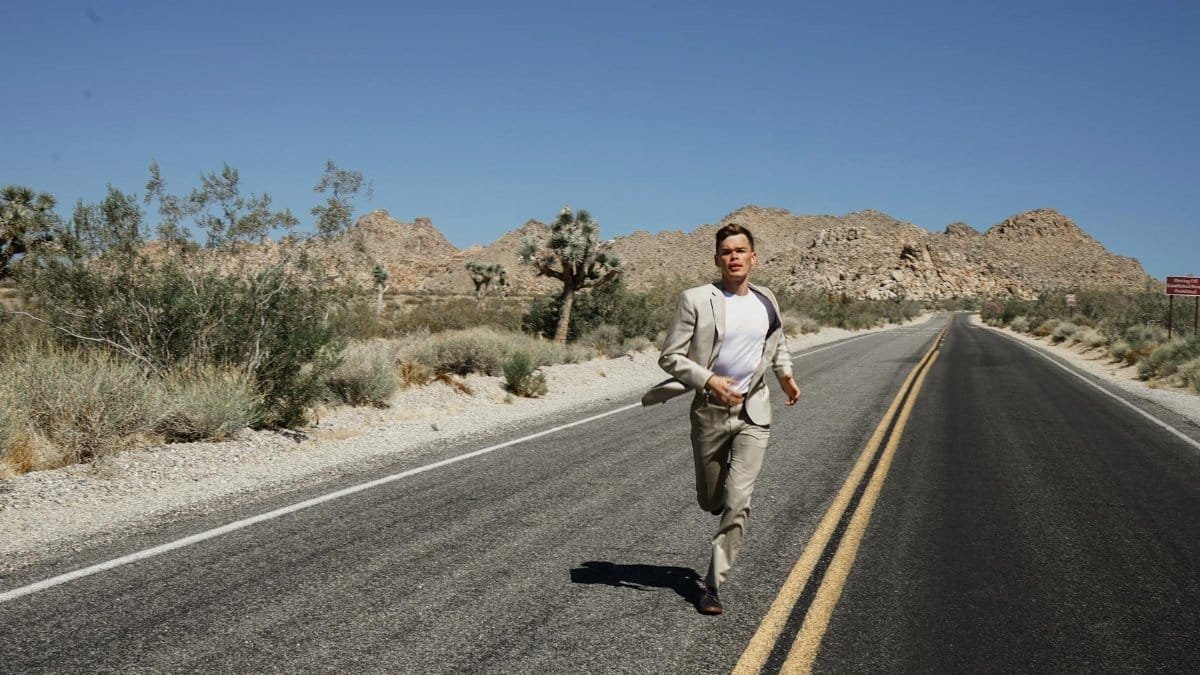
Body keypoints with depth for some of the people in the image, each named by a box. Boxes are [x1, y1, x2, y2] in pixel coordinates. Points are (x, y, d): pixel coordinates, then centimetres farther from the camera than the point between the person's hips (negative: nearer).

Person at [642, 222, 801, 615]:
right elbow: (670, 356, -10)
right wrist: (709, 381, -23)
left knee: (737, 502, -9)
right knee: (711, 502, 13)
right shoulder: (696, 300, -9)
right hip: (710, 411, -1)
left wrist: (785, 373, 11)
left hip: (753, 413, 2)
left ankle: (713, 585, 1)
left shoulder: (766, 301, 4)